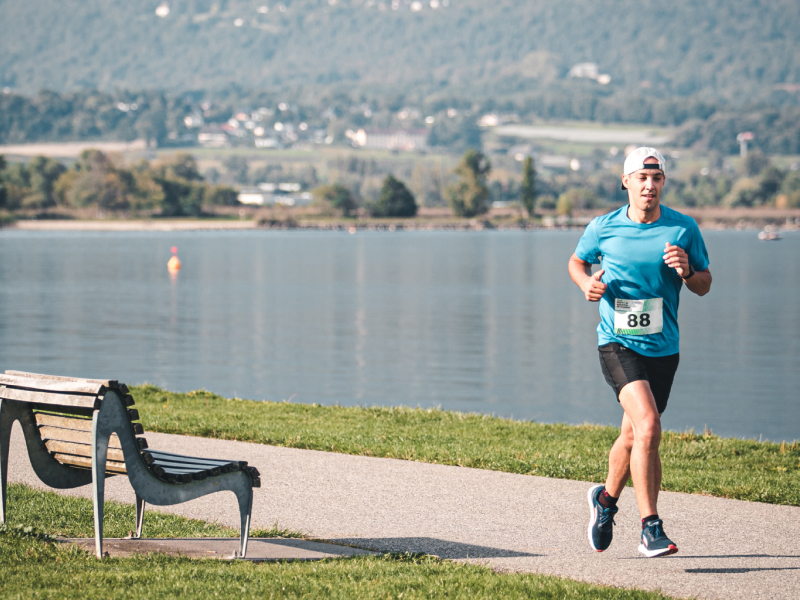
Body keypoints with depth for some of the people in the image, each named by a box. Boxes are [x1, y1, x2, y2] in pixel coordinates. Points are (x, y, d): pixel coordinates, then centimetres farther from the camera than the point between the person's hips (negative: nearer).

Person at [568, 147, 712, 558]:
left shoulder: (684, 228, 1)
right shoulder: (603, 228, -2)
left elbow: (704, 286, 8)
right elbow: (577, 261, 17)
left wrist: (686, 271, -14)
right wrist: (587, 283, -5)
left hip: (663, 349, 3)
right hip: (618, 344, -3)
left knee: (633, 436, 16)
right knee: (648, 426, -23)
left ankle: (607, 498, 46)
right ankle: (650, 528, -21)